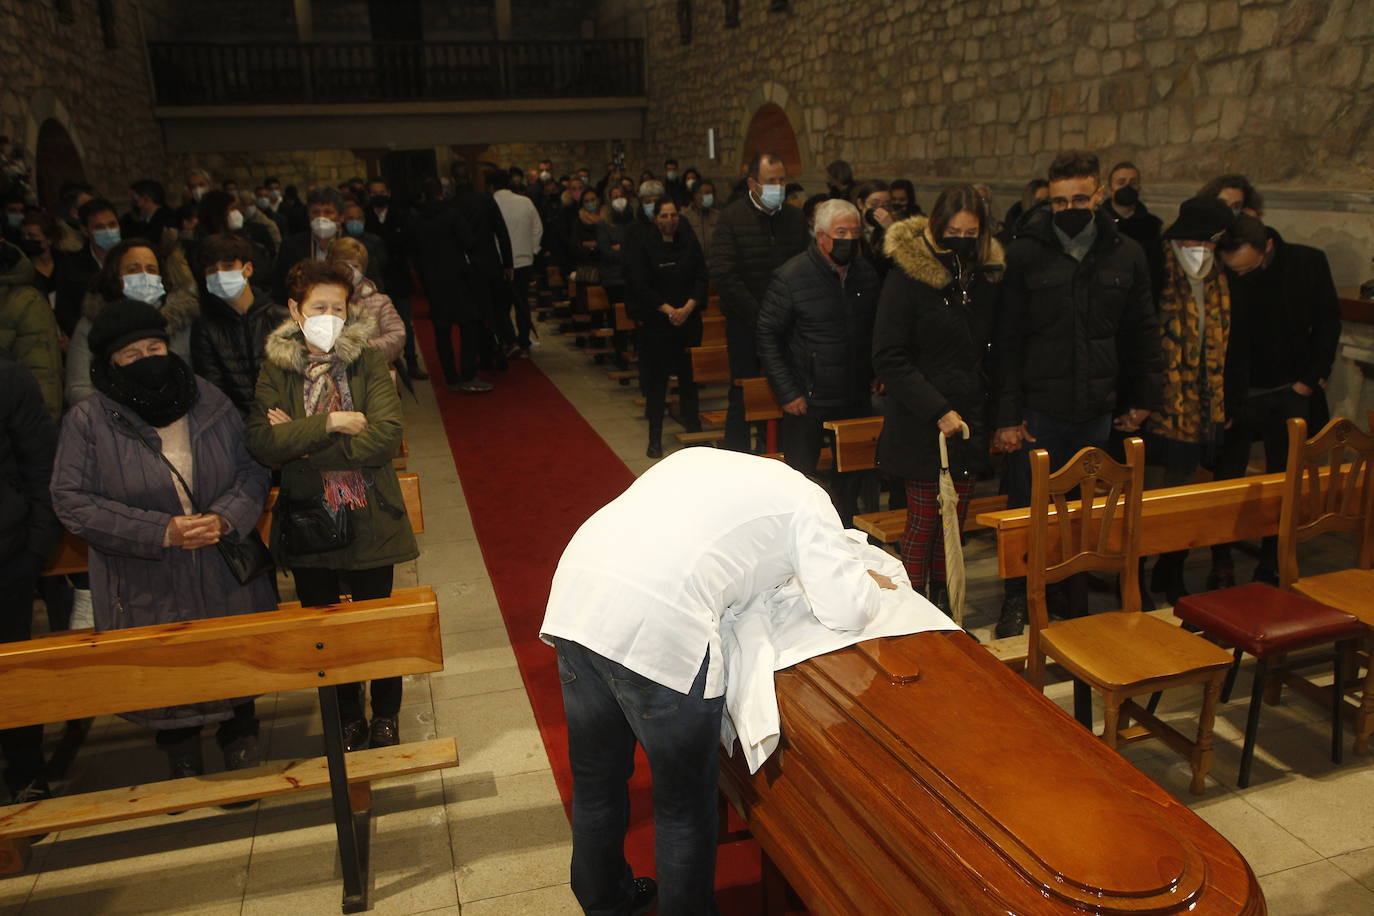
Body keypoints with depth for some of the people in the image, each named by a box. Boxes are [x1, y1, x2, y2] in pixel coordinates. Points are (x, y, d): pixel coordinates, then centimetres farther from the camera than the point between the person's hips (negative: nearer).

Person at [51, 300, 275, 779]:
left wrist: (225, 517, -18)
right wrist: (161, 532, -21)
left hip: (227, 578, 2)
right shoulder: (87, 421, -8)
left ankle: (241, 751, 41)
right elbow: (73, 502, -13)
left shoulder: (210, 403, -1)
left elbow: (253, 469, 2)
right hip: (146, 591, -2)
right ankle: (182, 763, 41)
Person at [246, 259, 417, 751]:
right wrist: (328, 424, -23)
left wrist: (299, 442, -17)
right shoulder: (275, 369, -1)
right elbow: (260, 442, -14)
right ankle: (348, 718, 37)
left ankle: (386, 715, 35)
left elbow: (385, 437, -19)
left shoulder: (369, 362, -6)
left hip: (368, 521, -2)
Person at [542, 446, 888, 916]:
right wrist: (869, 583, 28)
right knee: (686, 802, 16)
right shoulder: (804, 497, 13)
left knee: (595, 777, 26)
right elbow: (846, 610, 8)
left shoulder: (696, 458, 30)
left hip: (575, 599, 7)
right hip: (658, 628, -7)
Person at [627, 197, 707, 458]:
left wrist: (687, 308, -12)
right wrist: (668, 310, -14)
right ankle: (655, 439, 8)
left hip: (688, 320, 2)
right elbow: (641, 286, -7)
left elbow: (701, 279, 1)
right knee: (656, 380, 1)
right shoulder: (644, 248, -1)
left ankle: (692, 428, 18)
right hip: (656, 323, -2)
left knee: (689, 376, 5)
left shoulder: (690, 244, 6)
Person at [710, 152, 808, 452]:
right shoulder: (732, 217, -5)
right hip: (745, 324, -3)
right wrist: (757, 315, -16)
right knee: (743, 397, 2)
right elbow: (722, 274, -13)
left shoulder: (795, 217, 6)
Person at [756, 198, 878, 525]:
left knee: (851, 479, 15)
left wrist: (877, 374, 9)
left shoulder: (868, 272, 3)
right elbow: (768, 336, -10)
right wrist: (787, 393, -13)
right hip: (808, 400, -5)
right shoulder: (791, 276, -13)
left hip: (856, 399, 5)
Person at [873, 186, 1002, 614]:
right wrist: (938, 410, -18)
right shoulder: (908, 273, -10)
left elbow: (992, 350, 14)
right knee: (923, 519, 1)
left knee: (955, 516, 11)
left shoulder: (986, 274, 5)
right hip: (921, 424, -5)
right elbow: (888, 358, -14)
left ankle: (940, 602, 26)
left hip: (970, 418, 5)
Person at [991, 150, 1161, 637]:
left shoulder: (1126, 255, 4)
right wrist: (1006, 414, -10)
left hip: (1097, 409, 3)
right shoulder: (1025, 254, -5)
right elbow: (1007, 341, -6)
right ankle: (1017, 600, 23)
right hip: (1038, 409, -2)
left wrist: (1143, 397, 10)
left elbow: (1142, 333, 13)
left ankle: (1075, 595, 30)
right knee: (1026, 508, 6)